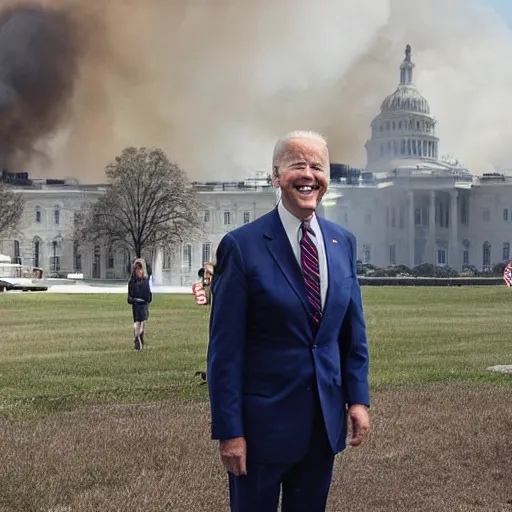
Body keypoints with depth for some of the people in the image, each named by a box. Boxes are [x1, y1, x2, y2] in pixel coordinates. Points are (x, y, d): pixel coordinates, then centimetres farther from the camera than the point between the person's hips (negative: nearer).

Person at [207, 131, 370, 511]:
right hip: (263, 420, -5)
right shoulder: (242, 246, -11)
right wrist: (229, 430, -13)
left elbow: (354, 330, 12)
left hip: (326, 419, 5)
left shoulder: (343, 242, 6)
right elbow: (225, 348, -11)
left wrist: (358, 398, 4)